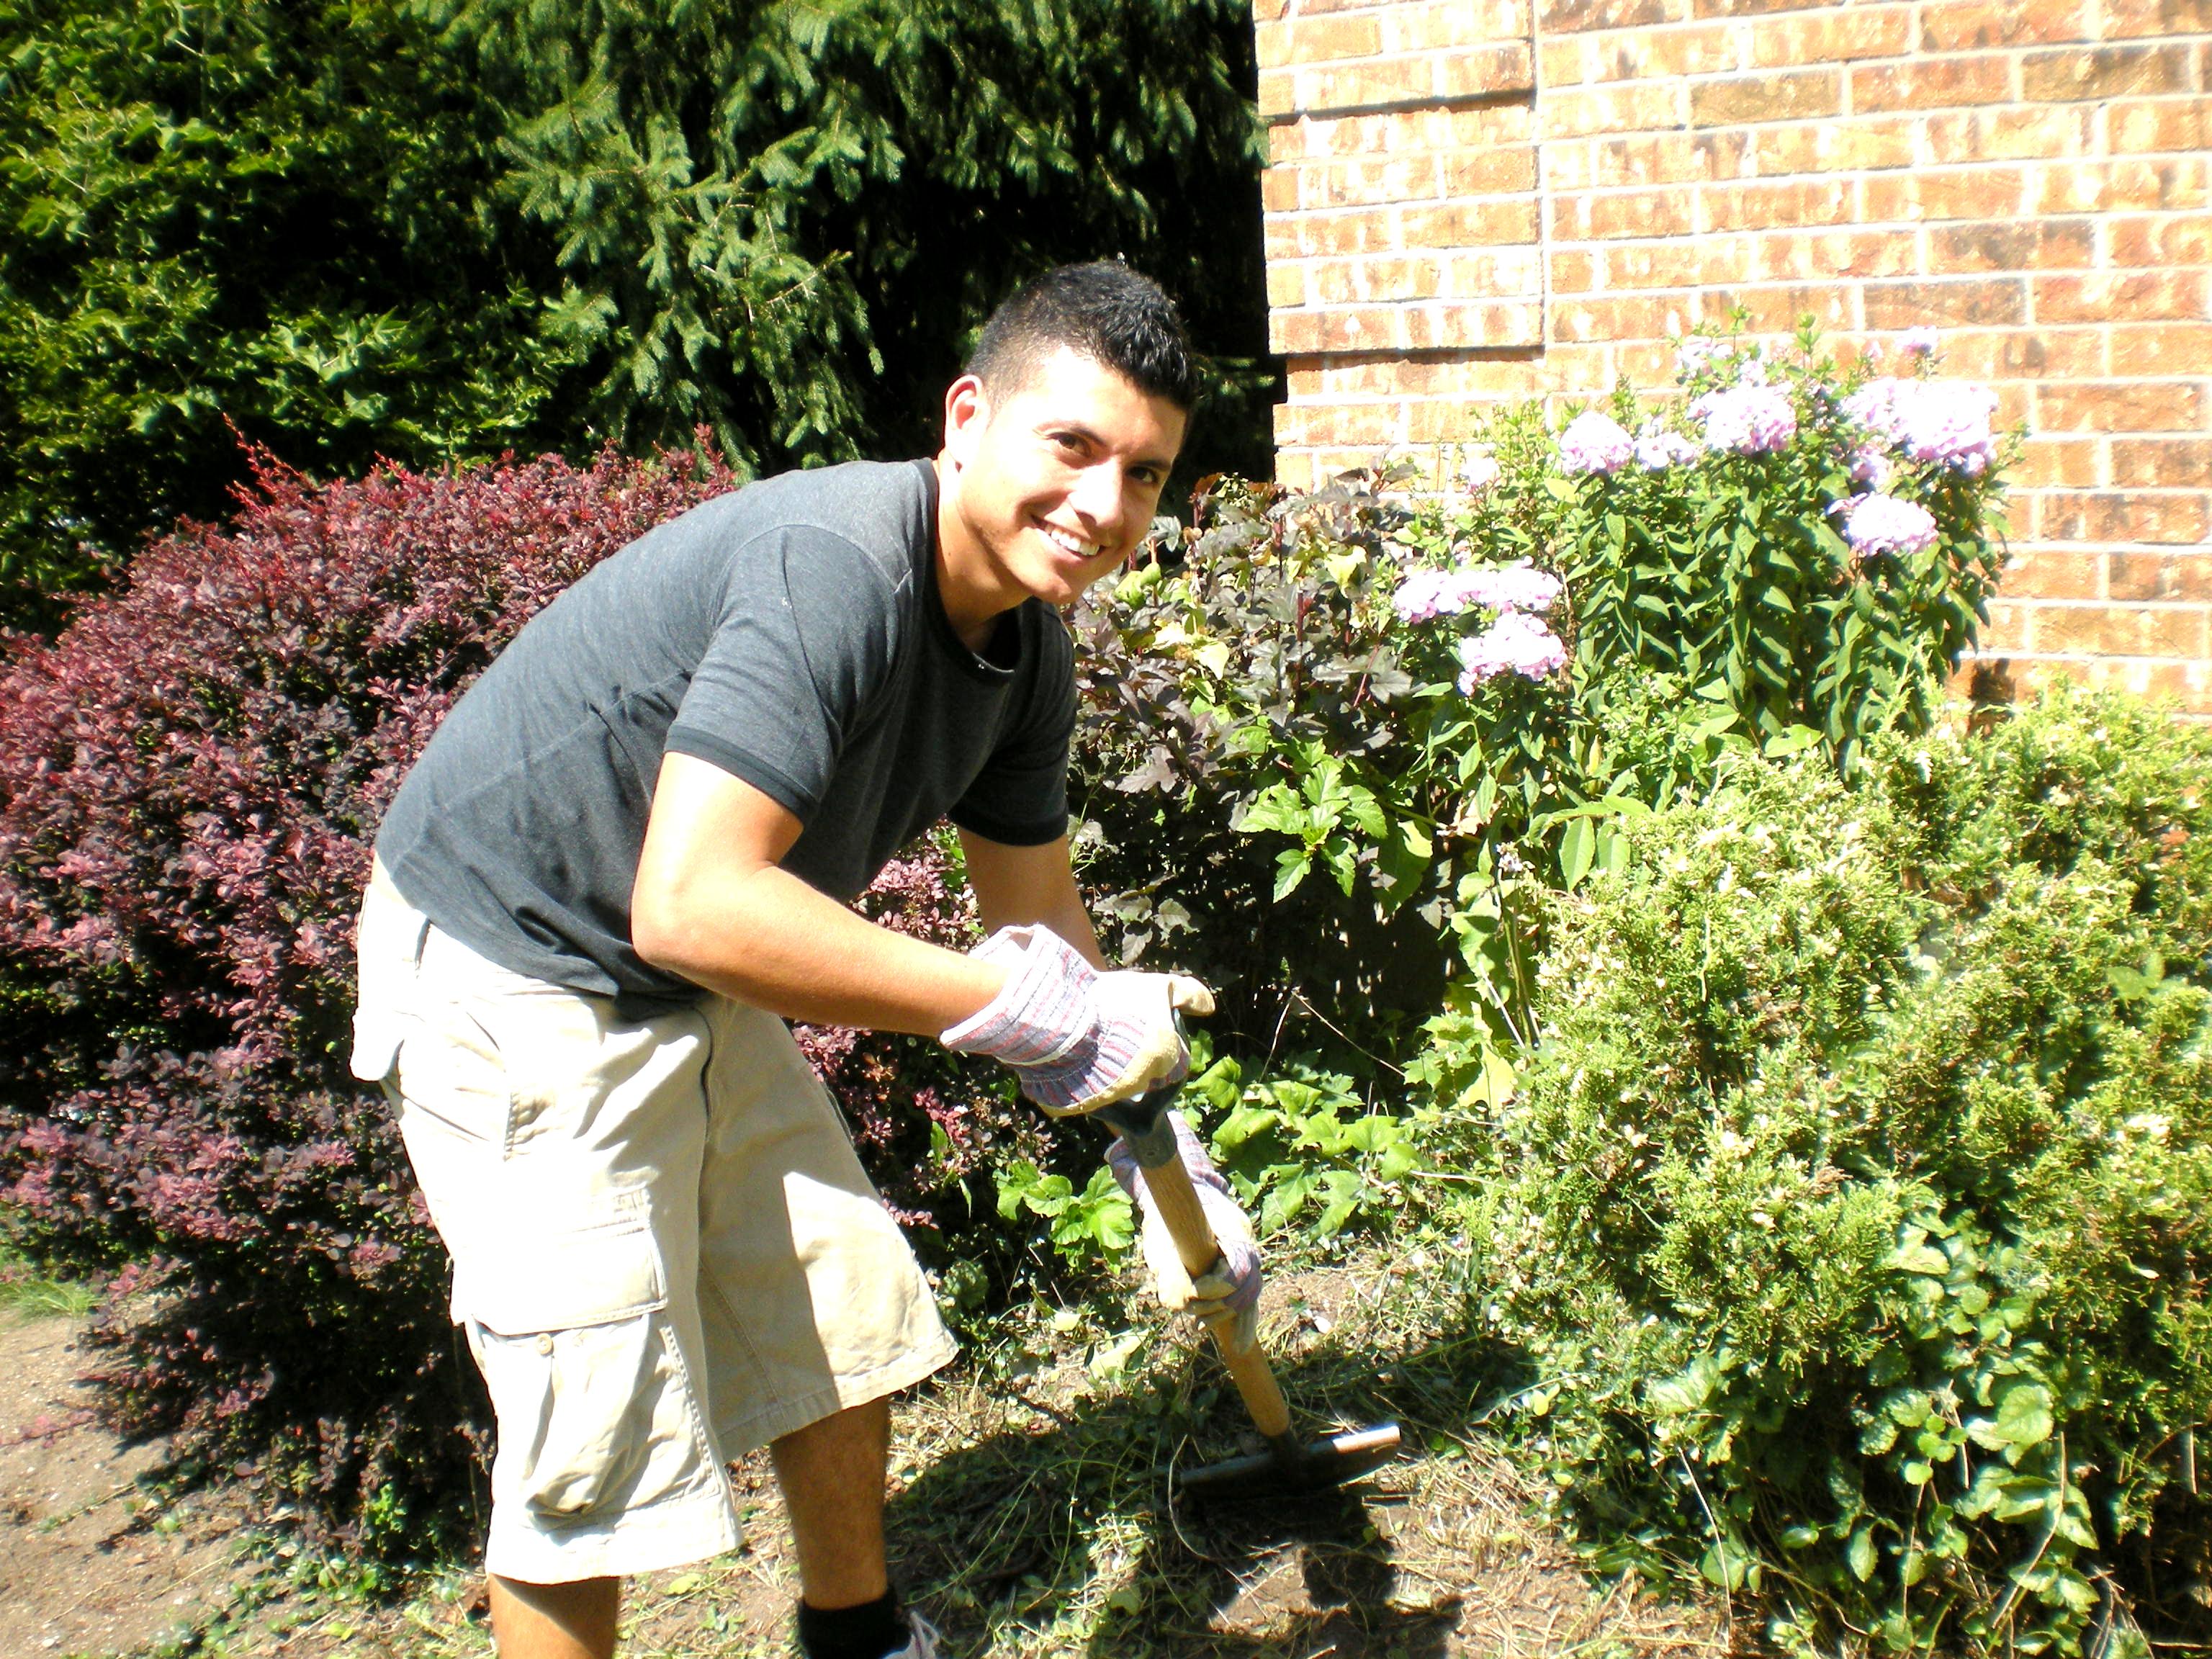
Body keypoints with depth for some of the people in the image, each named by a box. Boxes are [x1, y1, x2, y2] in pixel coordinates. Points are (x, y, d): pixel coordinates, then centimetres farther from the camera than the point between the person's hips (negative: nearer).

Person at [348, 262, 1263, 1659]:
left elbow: (1038, 904, 9)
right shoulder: (835, 570, -32)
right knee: (600, 1437, -5)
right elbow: (692, 905, -41)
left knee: (847, 1320, 17)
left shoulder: (1029, 648, -3)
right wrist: (1036, 1011, -34)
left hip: (700, 995, 9)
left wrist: (1170, 1159, 10)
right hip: (516, 980, -9)